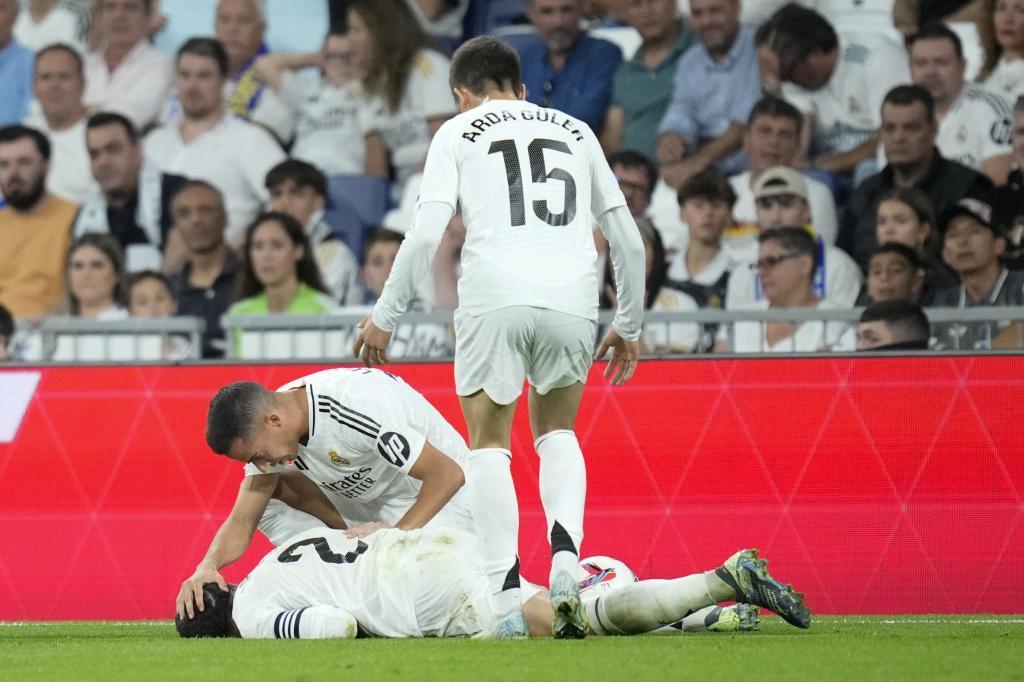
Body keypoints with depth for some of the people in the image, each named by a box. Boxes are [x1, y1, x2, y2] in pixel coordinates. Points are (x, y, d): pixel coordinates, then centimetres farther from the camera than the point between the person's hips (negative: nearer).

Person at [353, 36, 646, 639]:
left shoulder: (458, 132, 13)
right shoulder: (576, 132, 23)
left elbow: (427, 233, 0)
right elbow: (628, 239, 21)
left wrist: (385, 316, 7)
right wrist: (630, 326, 29)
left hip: (495, 297, -3)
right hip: (572, 298, 3)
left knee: (490, 443, 9)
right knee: (557, 433, 22)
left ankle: (505, 594, -7)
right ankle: (565, 556, -3)